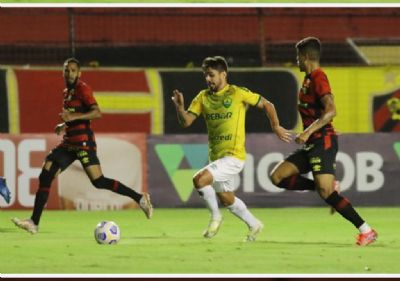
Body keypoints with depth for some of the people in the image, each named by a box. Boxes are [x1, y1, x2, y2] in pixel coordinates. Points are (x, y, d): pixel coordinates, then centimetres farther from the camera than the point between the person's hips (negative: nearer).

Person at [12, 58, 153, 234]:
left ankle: (140, 198, -6)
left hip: (83, 142, -8)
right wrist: (64, 125, 15)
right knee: (45, 177, -2)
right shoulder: (67, 92, 18)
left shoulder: (82, 89, -8)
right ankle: (34, 223, -2)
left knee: (98, 181, -16)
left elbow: (97, 113, -19)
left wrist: (74, 117, -29)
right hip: (69, 142, 8)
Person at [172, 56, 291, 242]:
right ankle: (254, 225, 41)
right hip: (216, 156, 7)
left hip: (234, 156, -7)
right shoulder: (203, 97, 6)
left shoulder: (238, 94, -8)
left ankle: (215, 216, -4)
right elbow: (186, 122, -1)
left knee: (199, 179, -25)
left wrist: (276, 126, -2)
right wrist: (180, 107, -19)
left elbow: (266, 105, 3)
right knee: (226, 199, 19)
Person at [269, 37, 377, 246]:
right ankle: (328, 188, 2)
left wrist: (308, 132, -29)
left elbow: (330, 110, -25)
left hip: (322, 141, -10)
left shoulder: (318, 78, -13)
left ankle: (366, 231, -15)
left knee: (325, 191, -20)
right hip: (312, 145, 10)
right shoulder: (309, 79, 16)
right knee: (277, 177, 3)